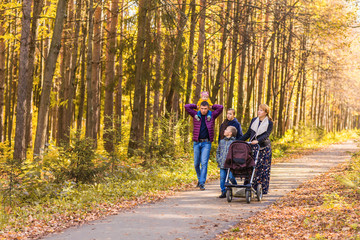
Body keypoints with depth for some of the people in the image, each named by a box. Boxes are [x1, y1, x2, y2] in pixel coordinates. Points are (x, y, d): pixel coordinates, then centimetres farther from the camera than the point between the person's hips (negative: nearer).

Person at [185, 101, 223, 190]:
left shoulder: (212, 116, 5)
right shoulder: (195, 115, 7)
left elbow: (220, 107, -3)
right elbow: (186, 107, 2)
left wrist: (211, 106, 9)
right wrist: (196, 106, 10)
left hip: (206, 143, -2)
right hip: (197, 143, 2)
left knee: (204, 163, -11)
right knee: (196, 164, 9)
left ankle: (202, 183, -11)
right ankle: (199, 179, 31)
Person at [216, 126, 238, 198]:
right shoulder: (222, 141, 14)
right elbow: (218, 151, 21)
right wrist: (218, 160, 10)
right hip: (222, 165, 5)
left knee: (231, 178, -5)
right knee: (222, 178, 2)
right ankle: (223, 192, 9)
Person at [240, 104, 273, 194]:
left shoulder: (269, 123, -1)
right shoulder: (254, 120, 12)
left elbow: (266, 135, -15)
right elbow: (248, 133, 17)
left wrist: (257, 141, -31)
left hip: (264, 148, -3)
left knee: (263, 169, -3)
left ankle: (263, 189, 2)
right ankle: (253, 187, 1)